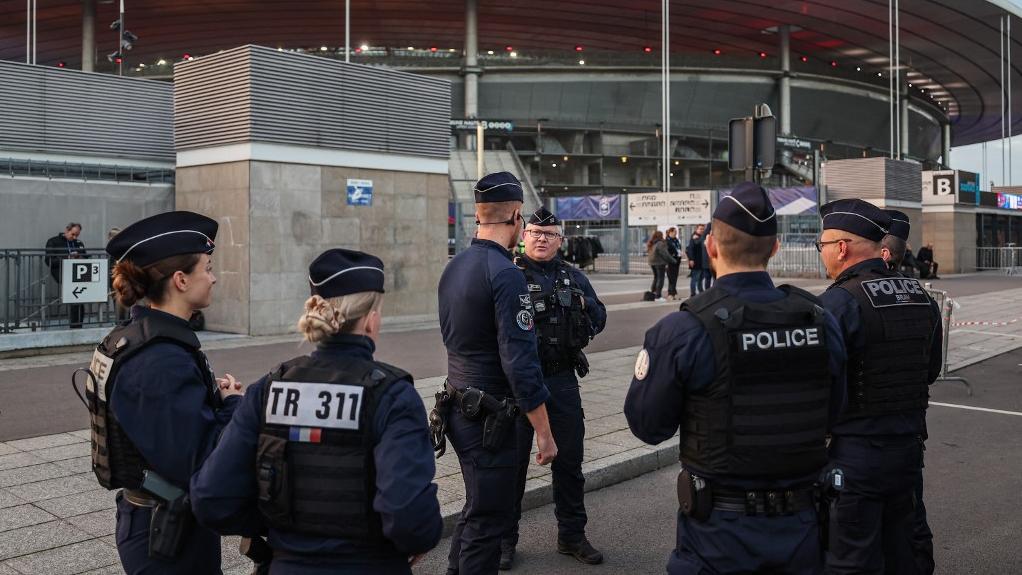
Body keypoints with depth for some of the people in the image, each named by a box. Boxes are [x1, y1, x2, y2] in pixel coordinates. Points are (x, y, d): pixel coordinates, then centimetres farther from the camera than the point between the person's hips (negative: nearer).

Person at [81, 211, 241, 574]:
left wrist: (215, 396, -1)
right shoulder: (165, 361, -25)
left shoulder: (132, 338, 4)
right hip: (170, 534, -9)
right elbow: (195, 463, -29)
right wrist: (233, 404, -14)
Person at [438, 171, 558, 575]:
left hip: (458, 408, 9)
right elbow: (520, 362, -22)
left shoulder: (453, 267, 7)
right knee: (487, 519, 3)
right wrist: (543, 432, -16)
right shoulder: (506, 274, -20)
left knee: (476, 508, 23)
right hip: (489, 419, -9)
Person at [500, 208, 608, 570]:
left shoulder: (573, 277, 10)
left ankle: (572, 535, 28)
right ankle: (504, 539, 21)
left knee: (569, 460, 12)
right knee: (512, 461, 7)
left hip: (562, 380, 4)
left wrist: (583, 304, -8)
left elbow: (599, 319, 10)